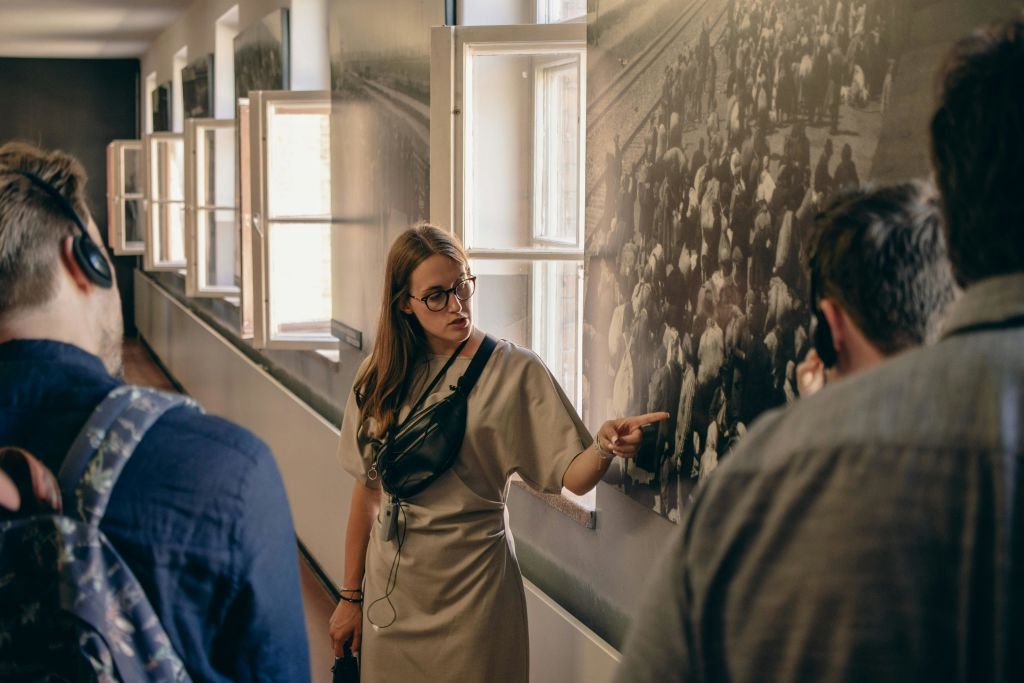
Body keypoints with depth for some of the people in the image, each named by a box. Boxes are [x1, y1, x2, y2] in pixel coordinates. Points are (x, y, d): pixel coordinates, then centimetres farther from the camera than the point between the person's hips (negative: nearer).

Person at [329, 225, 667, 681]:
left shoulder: (515, 370, -9)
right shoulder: (380, 376, 1)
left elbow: (572, 476, -14)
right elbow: (368, 490, 5)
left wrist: (603, 448, -36)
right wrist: (351, 597, 8)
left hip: (472, 589, -3)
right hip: (389, 588, 3)